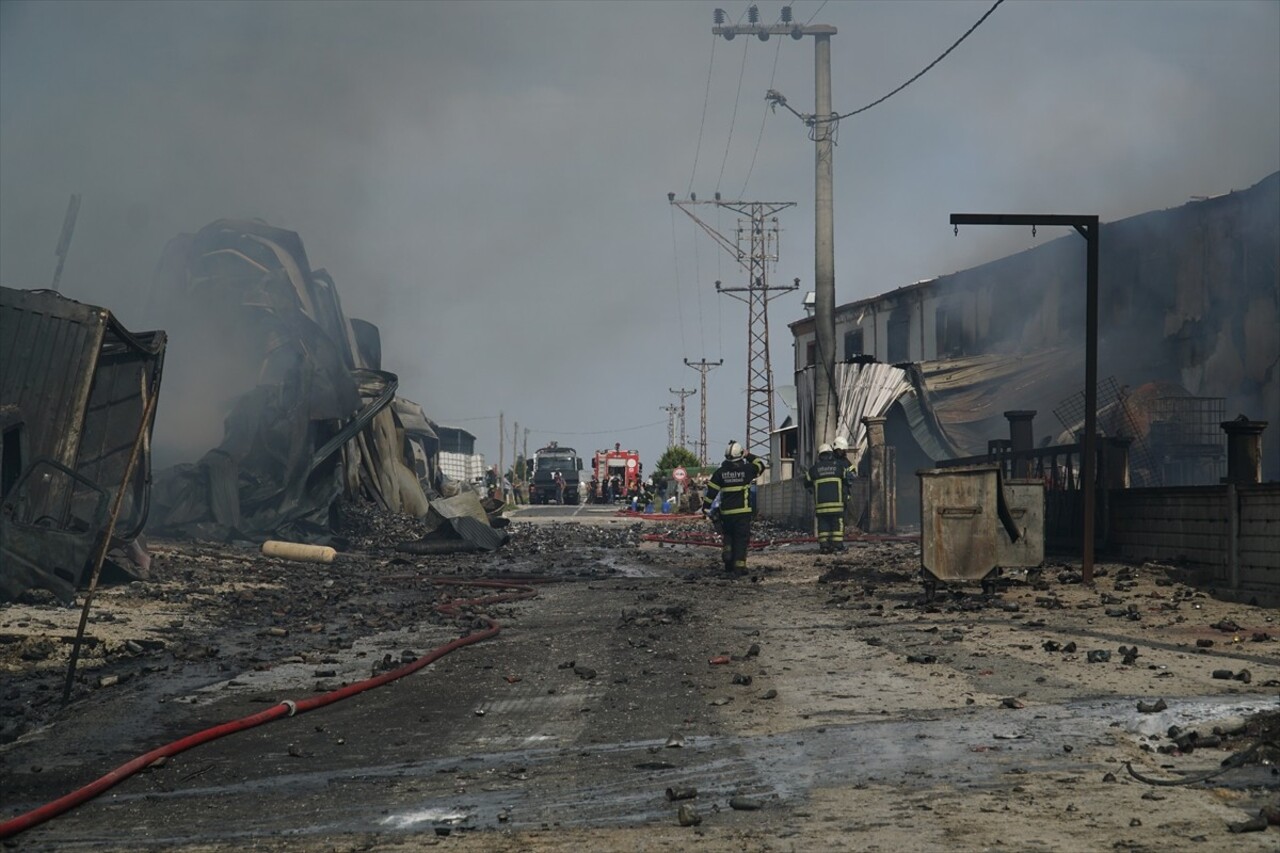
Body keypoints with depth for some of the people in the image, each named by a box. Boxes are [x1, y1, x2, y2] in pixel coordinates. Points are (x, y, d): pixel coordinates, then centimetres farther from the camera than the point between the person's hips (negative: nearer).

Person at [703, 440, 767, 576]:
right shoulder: (746, 469, -4)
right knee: (741, 540, 2)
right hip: (743, 512, -2)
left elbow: (711, 491, 1)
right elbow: (761, 464, 14)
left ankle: (728, 565, 8)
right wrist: (748, 455, 22)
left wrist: (706, 507, 8)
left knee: (727, 538, 19)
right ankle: (738, 568, -2)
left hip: (725, 513, 2)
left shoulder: (720, 472, 1)